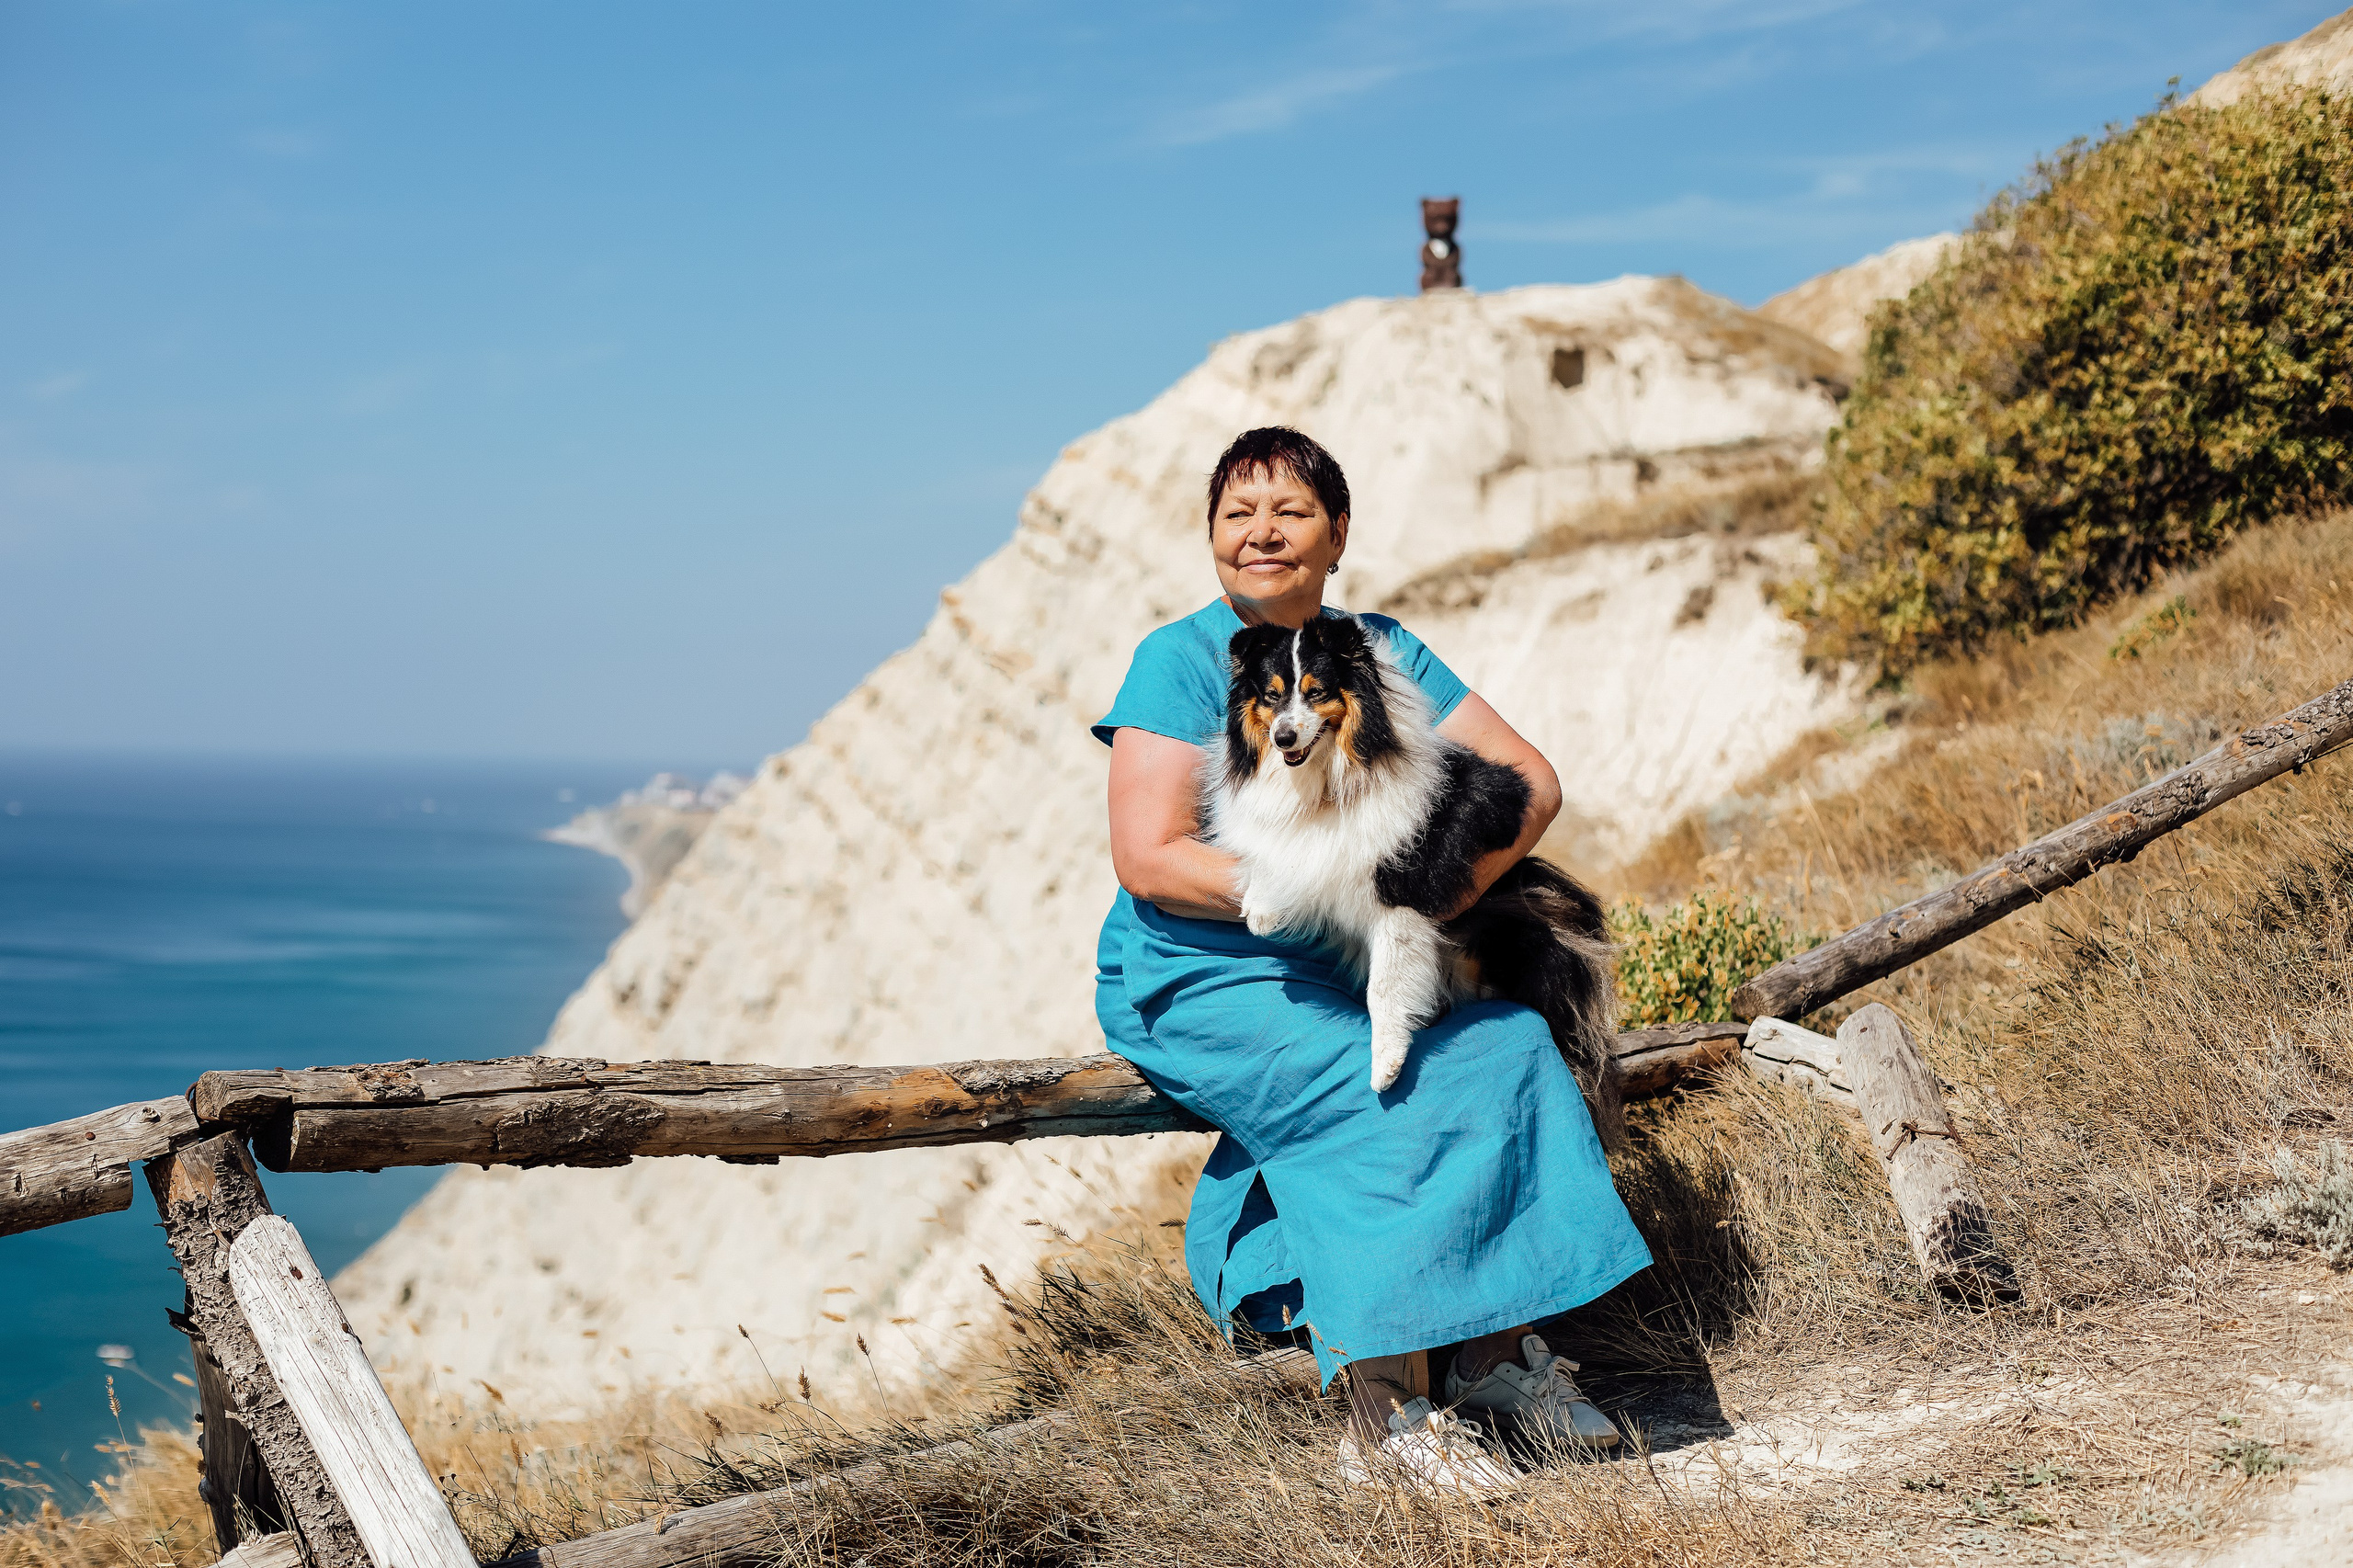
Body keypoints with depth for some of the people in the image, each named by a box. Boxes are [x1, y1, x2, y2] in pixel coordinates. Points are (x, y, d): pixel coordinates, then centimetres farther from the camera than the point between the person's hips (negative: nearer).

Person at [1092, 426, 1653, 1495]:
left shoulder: (1380, 650, 7)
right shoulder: (1180, 662, -8)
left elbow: (1530, 783, 3)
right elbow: (1149, 862, -17)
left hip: (1354, 974, 5)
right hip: (1196, 982, -5)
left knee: (1508, 1046, -17)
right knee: (1383, 1093, -27)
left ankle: (1498, 1356, -7)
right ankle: (1379, 1421, -21)